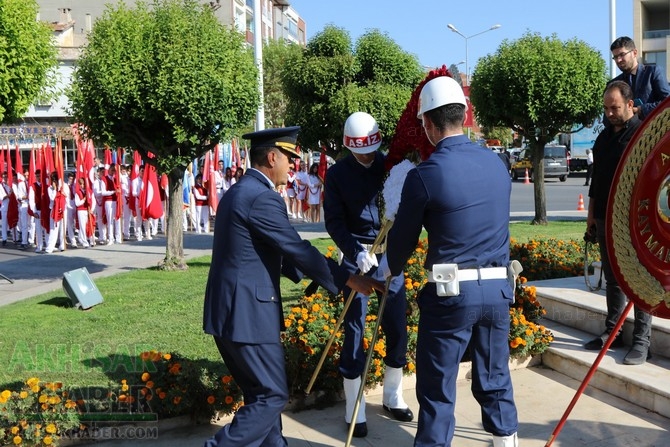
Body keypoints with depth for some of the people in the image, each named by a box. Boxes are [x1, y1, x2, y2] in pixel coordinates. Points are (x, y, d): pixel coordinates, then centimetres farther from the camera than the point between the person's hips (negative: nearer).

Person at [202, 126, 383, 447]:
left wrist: (304, 273, 25)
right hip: (246, 313, -10)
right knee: (273, 396, -1)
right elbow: (298, 249, -17)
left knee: (261, 393, 17)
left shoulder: (238, 192, 15)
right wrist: (348, 280, -10)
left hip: (228, 311, 10)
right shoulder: (262, 198, -16)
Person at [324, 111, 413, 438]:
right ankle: (354, 410, 7)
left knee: (397, 327, 7)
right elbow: (334, 222, -7)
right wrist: (356, 252, -22)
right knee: (355, 330, -2)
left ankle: (393, 398, 24)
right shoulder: (338, 173, -3)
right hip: (356, 256, -2)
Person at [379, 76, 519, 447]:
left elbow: (403, 236, 1)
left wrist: (389, 269, 21)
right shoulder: (496, 163, 5)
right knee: (494, 378, 19)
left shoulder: (425, 174, -12)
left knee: (437, 388, 6)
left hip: (451, 292, -5)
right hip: (498, 288, 6)